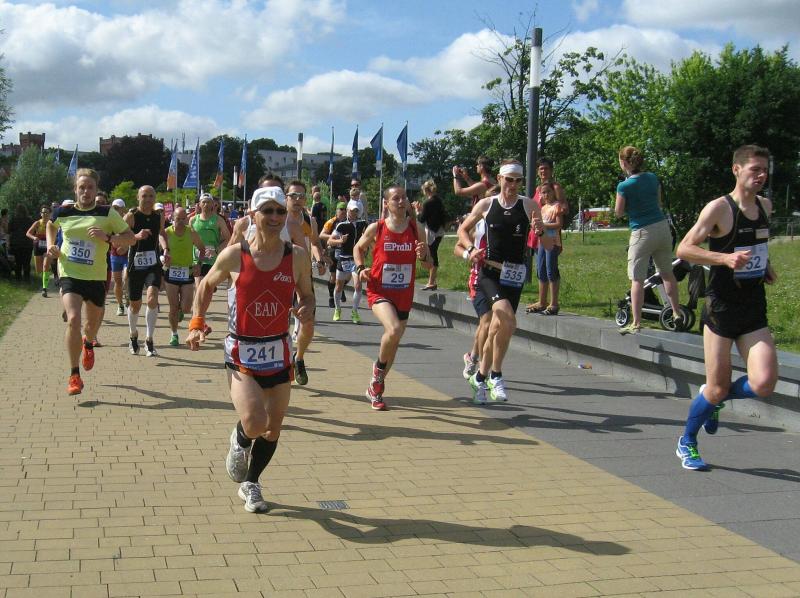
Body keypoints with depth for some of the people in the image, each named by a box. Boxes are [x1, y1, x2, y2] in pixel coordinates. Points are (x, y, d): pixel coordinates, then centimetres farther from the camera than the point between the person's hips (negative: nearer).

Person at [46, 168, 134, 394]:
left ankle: (88, 344, 58)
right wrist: (51, 246, 6)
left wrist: (108, 237, -21)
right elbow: (50, 225, 22)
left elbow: (130, 237, -6)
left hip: (96, 277, 1)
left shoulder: (107, 213, -6)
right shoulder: (63, 212, -1)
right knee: (73, 319, -21)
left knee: (93, 322, 19)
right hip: (70, 274, -1)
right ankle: (74, 376, -12)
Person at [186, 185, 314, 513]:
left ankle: (250, 484, 36)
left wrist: (306, 310, -13)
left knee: (273, 429, 11)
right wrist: (196, 323, -1)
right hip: (242, 351, -3)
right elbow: (206, 285, 9)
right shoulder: (234, 255, -8)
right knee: (254, 423, -21)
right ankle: (240, 441, 17)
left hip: (279, 351, 3)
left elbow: (307, 295, 10)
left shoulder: (297, 256, -3)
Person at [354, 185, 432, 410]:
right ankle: (379, 366, 1)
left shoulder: (415, 229, 0)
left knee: (394, 342, 13)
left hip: (404, 295, 4)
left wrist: (423, 255, -15)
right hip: (379, 291, -4)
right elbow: (358, 248, 12)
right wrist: (361, 267, -6)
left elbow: (430, 263, 7)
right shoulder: (376, 229, -6)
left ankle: (375, 388, 35)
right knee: (394, 329, -30)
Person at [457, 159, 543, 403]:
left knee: (498, 328, 8)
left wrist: (540, 232, -19)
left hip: (514, 274, 2)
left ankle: (481, 377, 29)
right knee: (508, 321, -24)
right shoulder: (486, 204, 2)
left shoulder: (529, 205, 2)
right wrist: (471, 249, -3)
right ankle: (495, 375, -8)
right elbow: (463, 229, 16)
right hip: (490, 271, -2)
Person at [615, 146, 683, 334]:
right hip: (662, 227, 6)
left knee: (637, 279, -1)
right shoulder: (653, 178, 5)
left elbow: (618, 213, -2)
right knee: (667, 273, 19)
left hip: (642, 233, -6)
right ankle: (677, 314, 25)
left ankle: (636, 323, -2)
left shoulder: (624, 186, -12)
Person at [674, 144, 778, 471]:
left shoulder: (766, 206, 10)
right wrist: (726, 258, -26)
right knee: (717, 387, 1)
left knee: (764, 384, -11)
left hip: (755, 309, 5)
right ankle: (686, 443, 26)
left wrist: (765, 265, 12)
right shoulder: (719, 208, -11)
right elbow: (684, 249, -15)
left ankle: (714, 397, 21)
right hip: (722, 306, -5)